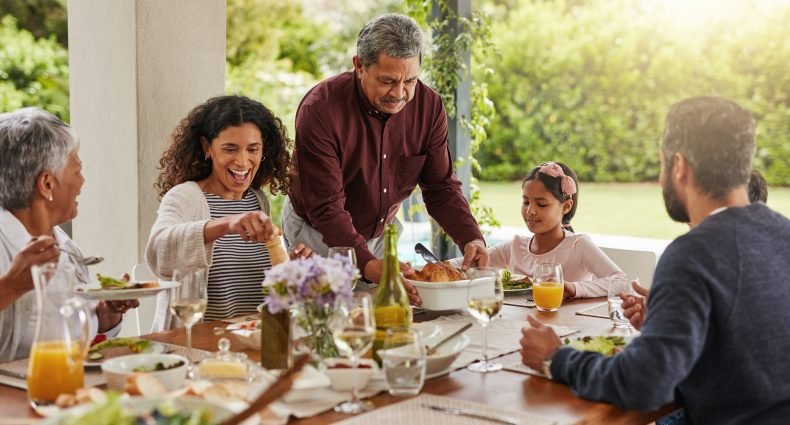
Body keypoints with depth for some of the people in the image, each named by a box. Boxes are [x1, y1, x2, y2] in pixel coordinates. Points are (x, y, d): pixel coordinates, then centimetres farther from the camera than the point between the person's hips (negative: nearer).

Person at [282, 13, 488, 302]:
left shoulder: (428, 106, -13)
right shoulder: (319, 110, -29)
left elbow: (441, 187, -8)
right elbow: (326, 208, -32)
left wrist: (471, 238, -27)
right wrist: (369, 265, -47)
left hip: (380, 235, 5)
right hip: (319, 236, -4)